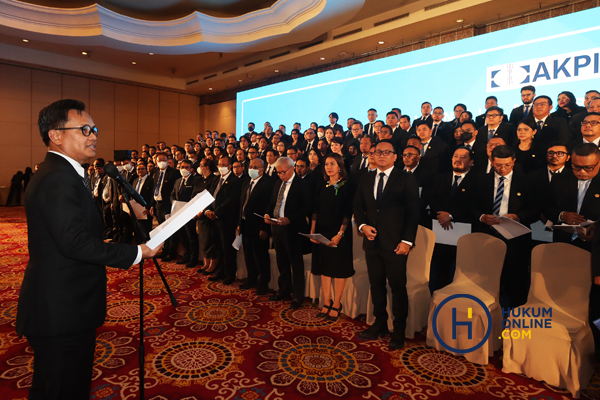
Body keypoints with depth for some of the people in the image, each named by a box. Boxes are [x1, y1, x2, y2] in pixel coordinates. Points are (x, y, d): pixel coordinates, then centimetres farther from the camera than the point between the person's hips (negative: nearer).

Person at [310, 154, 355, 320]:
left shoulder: (347, 187, -5)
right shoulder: (322, 187, 9)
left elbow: (348, 213, -10)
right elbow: (316, 210, 8)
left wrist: (340, 234, -18)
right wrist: (312, 231, -1)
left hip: (339, 233, -5)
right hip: (322, 232, 5)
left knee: (339, 268, 5)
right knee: (324, 267, 10)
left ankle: (336, 304, 15)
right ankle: (326, 303, 20)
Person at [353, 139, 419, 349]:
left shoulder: (406, 179, -2)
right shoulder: (366, 179, 12)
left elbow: (413, 212, -6)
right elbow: (358, 206, 15)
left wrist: (407, 241, -12)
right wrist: (363, 225, -4)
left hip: (395, 244, -4)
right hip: (372, 241, 5)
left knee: (398, 287, 3)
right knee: (376, 285, 13)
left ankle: (399, 331, 18)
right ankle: (380, 324, 29)